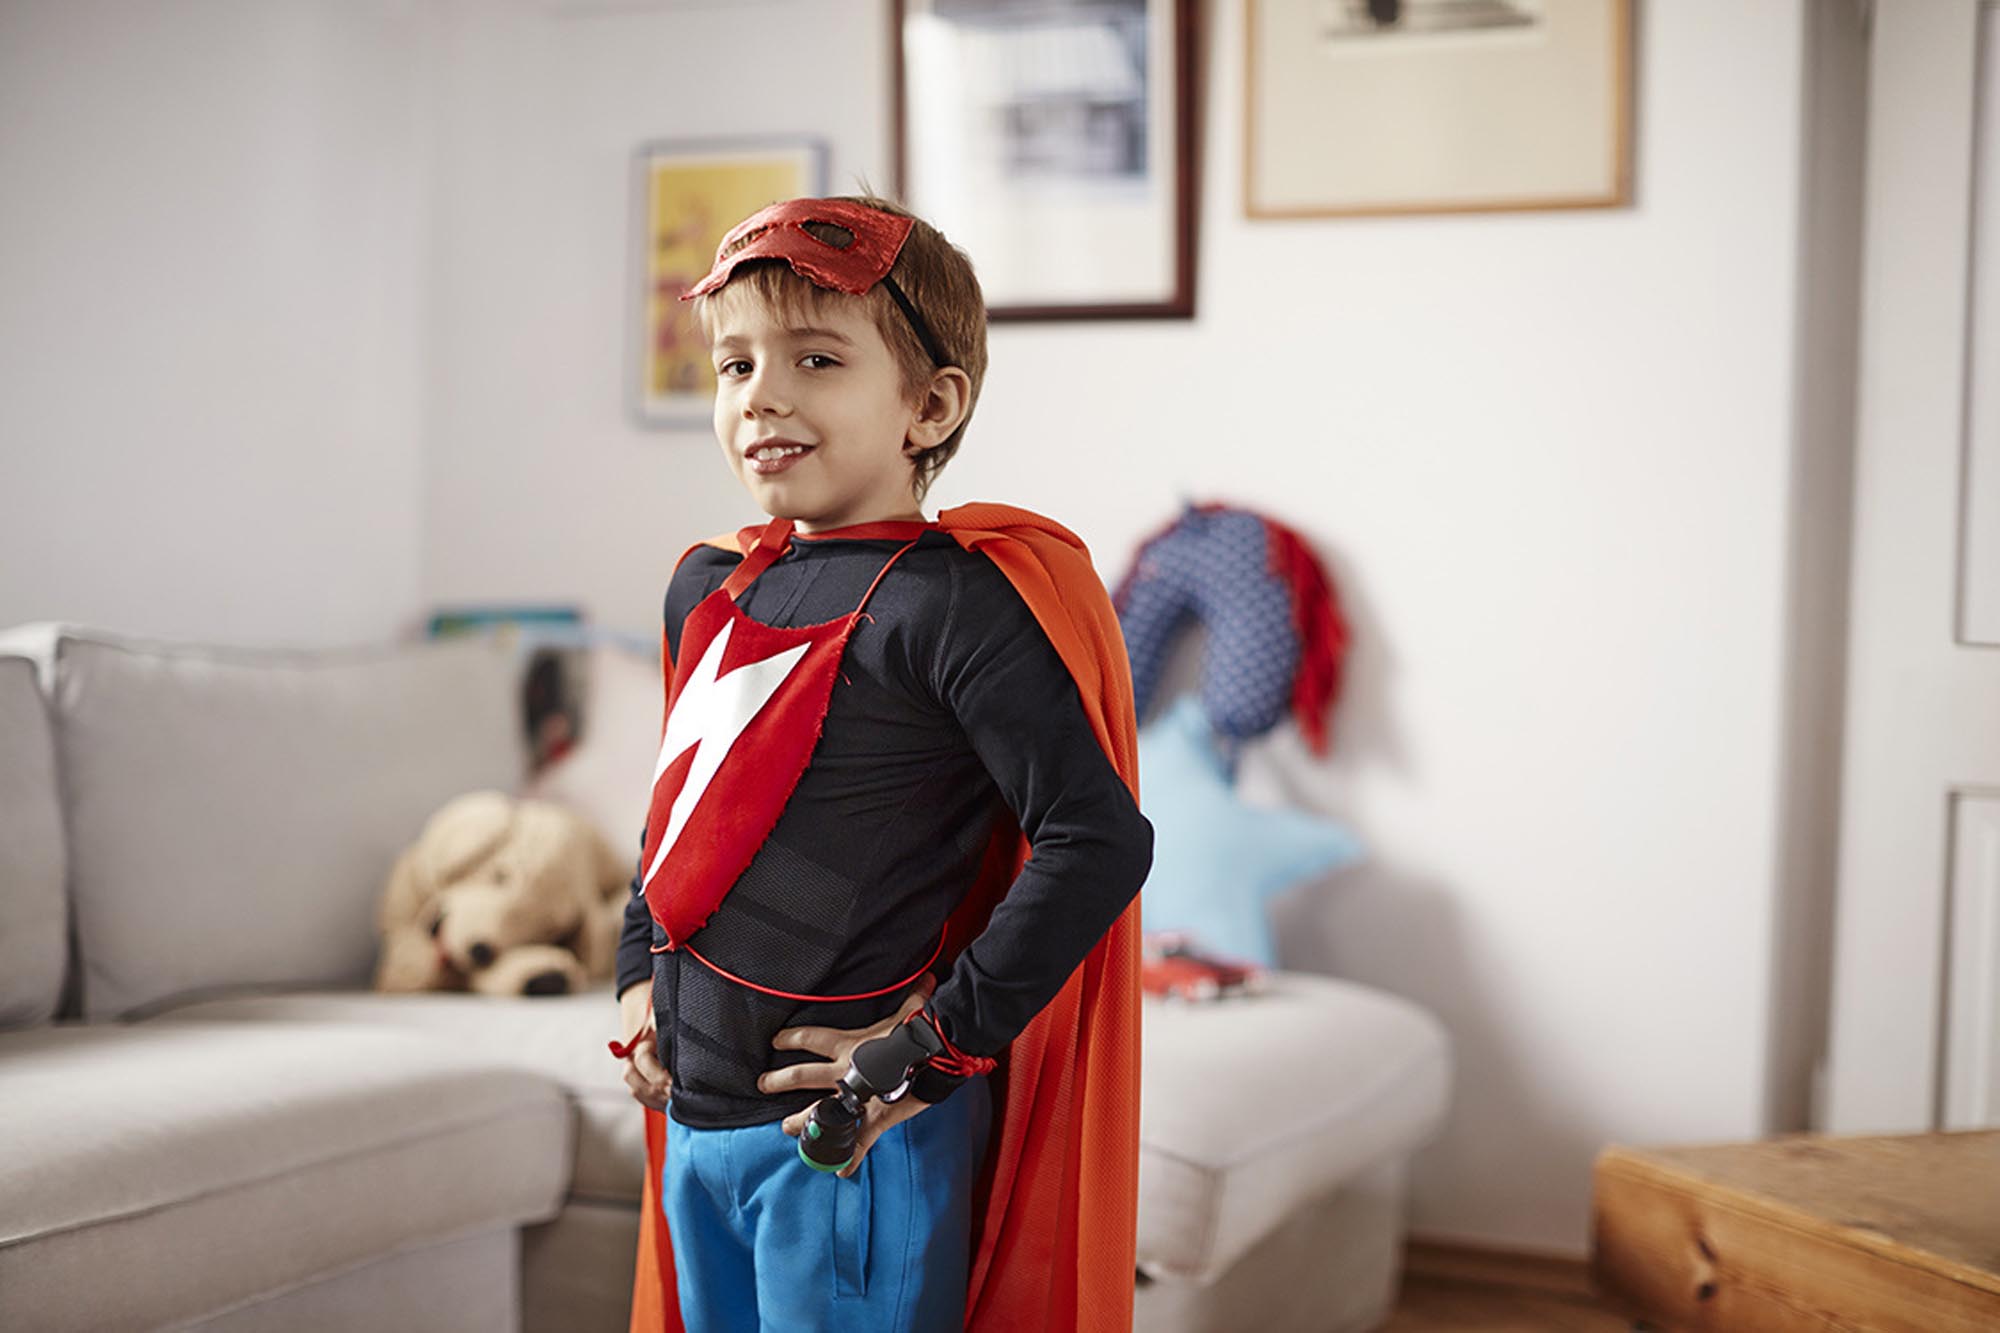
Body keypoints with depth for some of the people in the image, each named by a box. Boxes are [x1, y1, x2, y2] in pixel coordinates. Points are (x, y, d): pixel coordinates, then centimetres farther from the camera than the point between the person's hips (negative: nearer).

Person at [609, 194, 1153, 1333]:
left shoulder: (952, 601, -17)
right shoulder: (708, 589, 7)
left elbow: (1100, 840, -23)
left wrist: (939, 1041, -20)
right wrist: (641, 974, 13)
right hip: (696, 1119, 7)